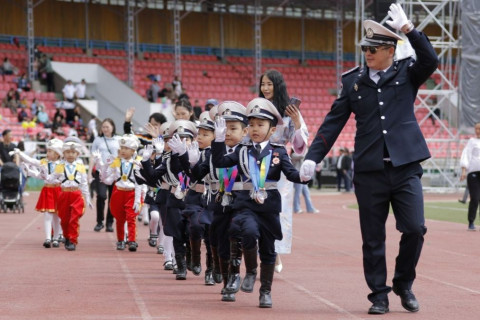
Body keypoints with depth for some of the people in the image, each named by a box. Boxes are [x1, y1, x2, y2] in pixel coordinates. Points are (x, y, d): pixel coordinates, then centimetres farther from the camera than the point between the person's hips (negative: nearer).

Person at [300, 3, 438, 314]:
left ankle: (404, 284, 14)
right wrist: (313, 156, -1)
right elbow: (333, 122, 6)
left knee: (415, 229, -8)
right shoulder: (353, 80, 7)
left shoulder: (407, 73, 4)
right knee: (373, 238, 4)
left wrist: (408, 28, -24)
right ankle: (379, 295, 16)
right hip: (369, 170, 1)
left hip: (405, 166, -1)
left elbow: (430, 60, -17)